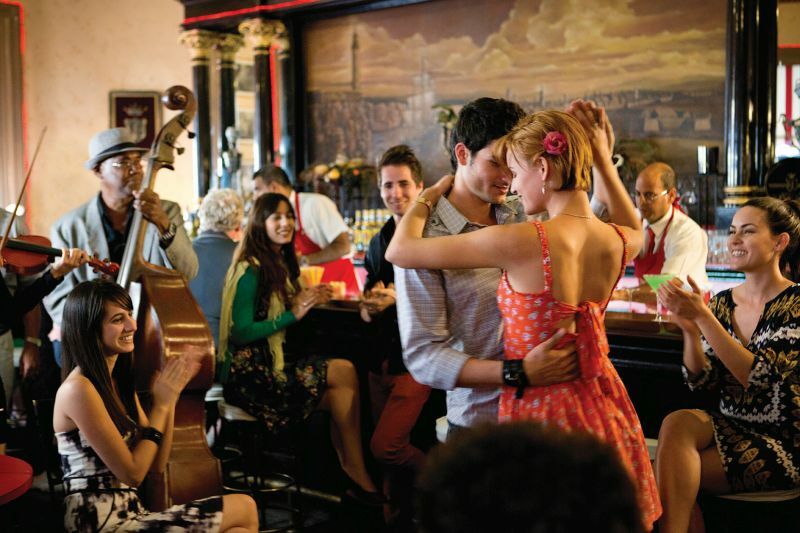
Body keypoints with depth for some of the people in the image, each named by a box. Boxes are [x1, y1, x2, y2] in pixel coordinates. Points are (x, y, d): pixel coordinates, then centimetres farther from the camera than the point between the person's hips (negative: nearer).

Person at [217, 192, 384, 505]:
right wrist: (294, 314, -19)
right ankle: (357, 477, -7)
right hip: (249, 372, -8)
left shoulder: (280, 264, 13)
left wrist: (307, 301, 0)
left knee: (338, 396, -14)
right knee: (345, 372, -15)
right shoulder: (251, 269, -13)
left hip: (273, 362, 8)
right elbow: (240, 333, -18)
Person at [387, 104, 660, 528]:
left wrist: (430, 195, 5)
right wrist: (602, 157, 18)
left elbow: (400, 250, -14)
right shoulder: (617, 242, -7)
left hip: (540, 412, -6)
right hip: (603, 409, 6)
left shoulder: (520, 242, -24)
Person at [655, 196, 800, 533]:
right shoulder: (723, 303, 5)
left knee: (671, 470, -23)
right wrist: (689, 329, -16)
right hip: (732, 429, 5)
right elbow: (701, 383, 0)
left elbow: (758, 377, -22)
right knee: (677, 423, -26)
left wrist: (703, 317, -26)